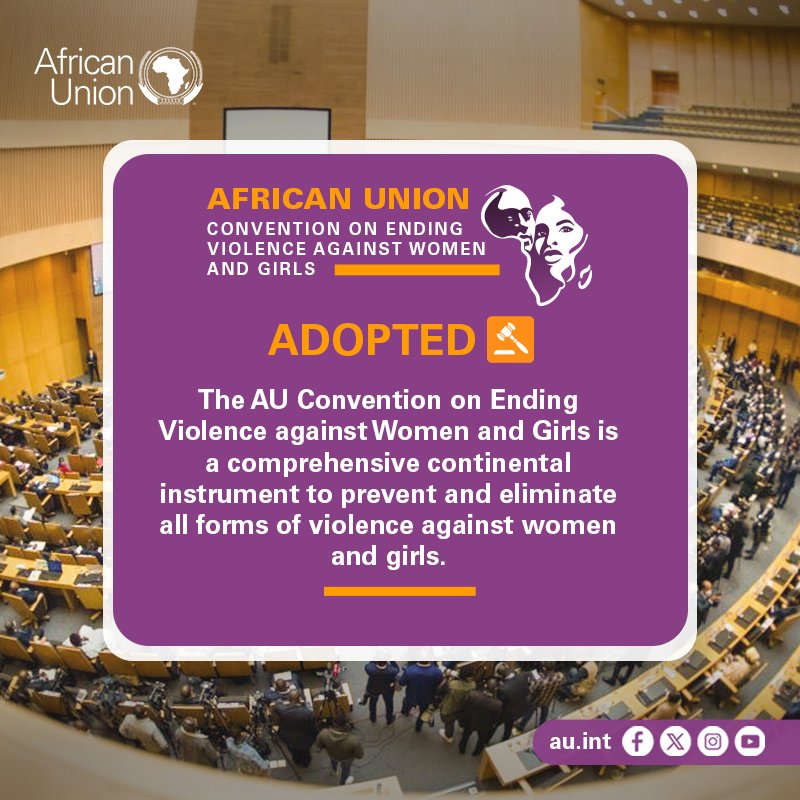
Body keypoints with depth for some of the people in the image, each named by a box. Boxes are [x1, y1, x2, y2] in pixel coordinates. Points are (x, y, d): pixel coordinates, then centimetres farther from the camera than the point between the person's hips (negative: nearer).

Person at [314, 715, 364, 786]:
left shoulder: (324, 734, -37)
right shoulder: (354, 740, -43)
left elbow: (318, 746, -15)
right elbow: (360, 755, -24)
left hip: (331, 754, 2)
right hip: (347, 758, -2)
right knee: (345, 770, 33)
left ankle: (334, 770, 71)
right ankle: (342, 783, 62)